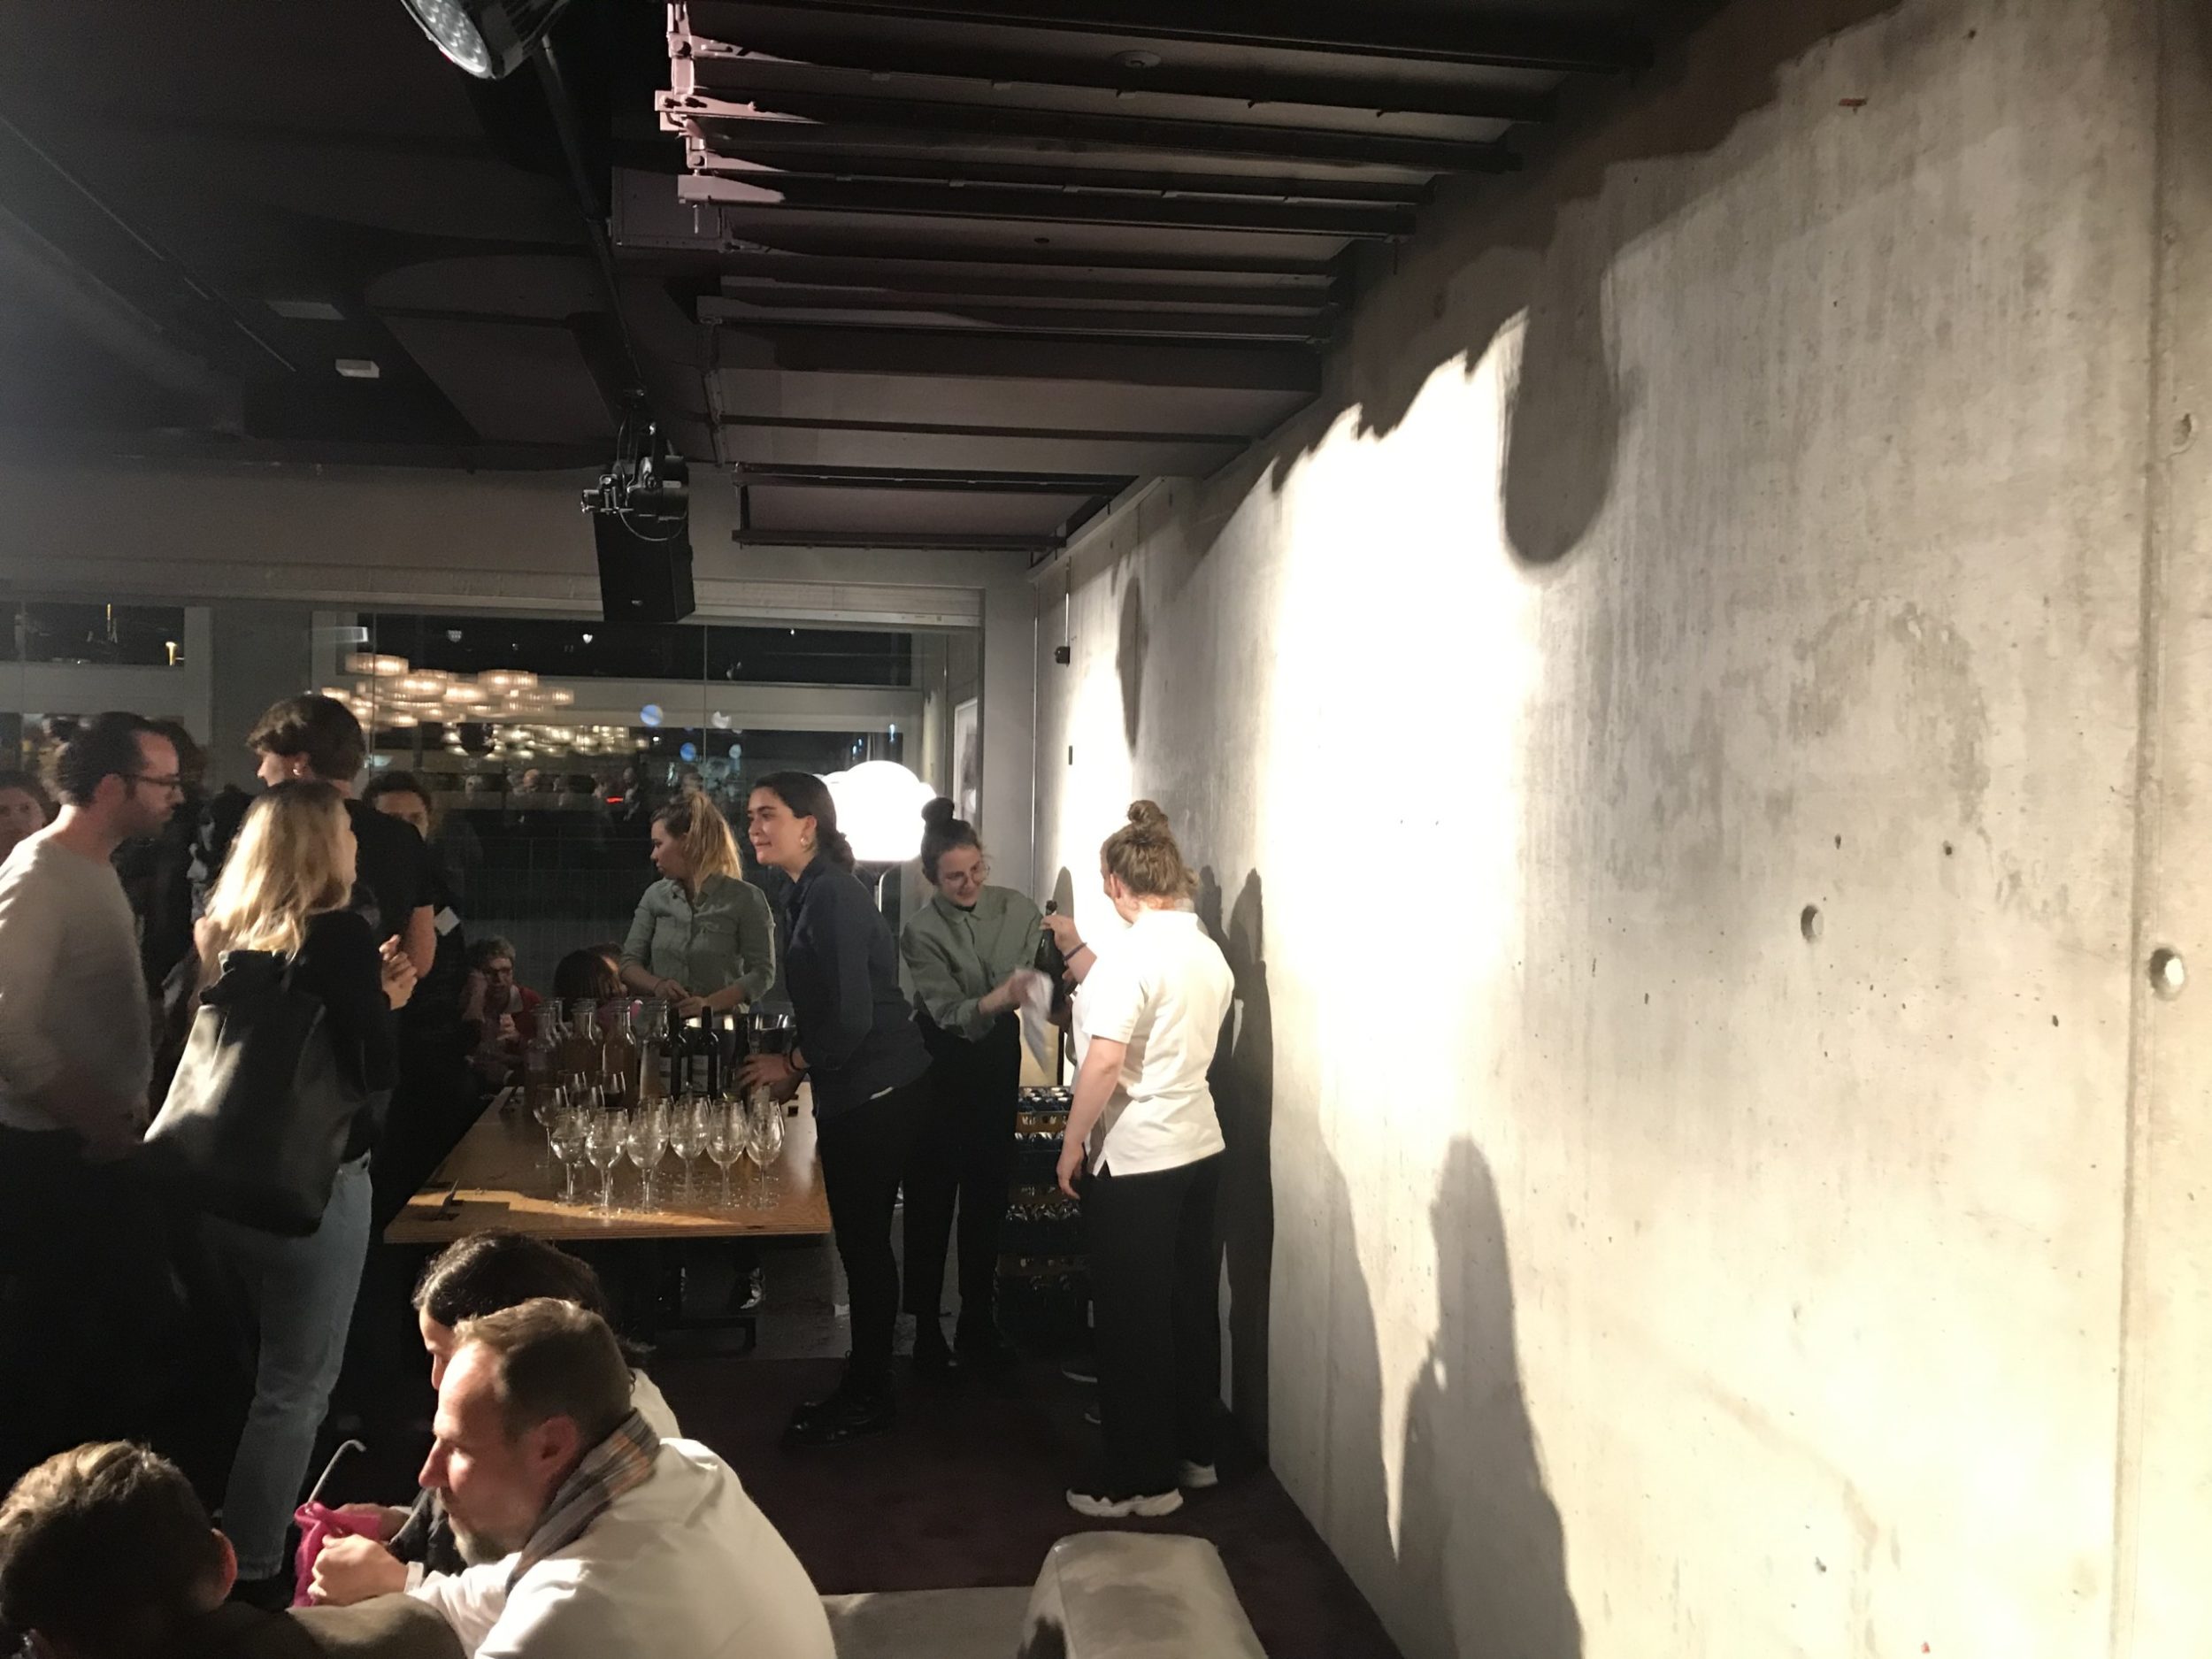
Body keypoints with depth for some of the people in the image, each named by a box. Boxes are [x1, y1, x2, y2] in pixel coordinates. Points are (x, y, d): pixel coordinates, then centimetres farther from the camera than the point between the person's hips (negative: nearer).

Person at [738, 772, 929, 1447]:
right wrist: (799, 1069, 11)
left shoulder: (832, 894, -17)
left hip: (876, 1093, -9)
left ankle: (866, 1398, 14)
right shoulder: (813, 893, 12)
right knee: (859, 1239, 15)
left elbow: (852, 1014, -21)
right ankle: (863, 1386, 26)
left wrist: (792, 1063, -8)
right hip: (852, 1092, 9)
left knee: (863, 1240, 1)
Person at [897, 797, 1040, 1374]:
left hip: (997, 1060, 3)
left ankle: (978, 1321, 23)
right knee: (931, 1195, 2)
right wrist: (1000, 998, -41)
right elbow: (951, 1013, -22)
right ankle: (926, 1325, 13)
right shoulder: (922, 932, -13)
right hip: (941, 1065, -3)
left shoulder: (1016, 909, -5)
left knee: (988, 1191, 10)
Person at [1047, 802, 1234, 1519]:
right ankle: (1193, 1450, 29)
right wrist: (1074, 953, 24)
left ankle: (1143, 1478, 12)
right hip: (1198, 1148, 8)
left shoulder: (1130, 952, -17)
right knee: (1190, 1303, 17)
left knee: (1133, 1317, 3)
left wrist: (1073, 1143, -12)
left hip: (1135, 1160, -8)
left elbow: (1105, 1061, -23)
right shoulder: (1208, 952, 8)